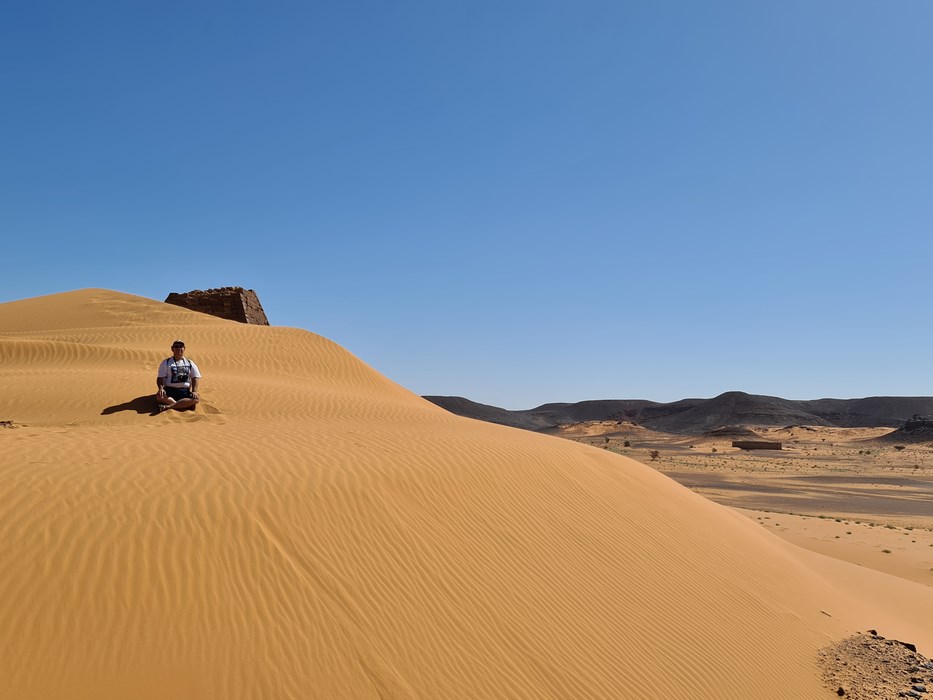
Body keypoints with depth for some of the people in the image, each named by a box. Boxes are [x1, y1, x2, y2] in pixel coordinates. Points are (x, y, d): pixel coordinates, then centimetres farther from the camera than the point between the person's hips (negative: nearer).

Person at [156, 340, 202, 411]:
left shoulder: (190, 363, 14)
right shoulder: (166, 362, 10)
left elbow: (195, 378, 10)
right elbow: (160, 378, 3)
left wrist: (194, 391, -7)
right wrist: (161, 388, -17)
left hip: (185, 391, 1)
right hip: (169, 390, -1)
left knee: (197, 398, -30)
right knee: (159, 396, -34)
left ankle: (168, 406, -37)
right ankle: (186, 404, -36)